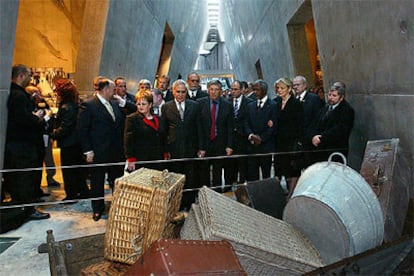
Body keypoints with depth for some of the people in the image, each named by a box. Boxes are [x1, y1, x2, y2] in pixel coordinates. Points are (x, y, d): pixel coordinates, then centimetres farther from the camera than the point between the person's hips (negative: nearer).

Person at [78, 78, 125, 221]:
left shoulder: (114, 105, 11)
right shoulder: (88, 105, -10)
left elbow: (121, 126, 19)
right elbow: (83, 130, -13)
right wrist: (88, 151, -15)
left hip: (116, 151, 6)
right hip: (98, 153, -6)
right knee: (97, 182, 10)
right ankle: (98, 209, 27)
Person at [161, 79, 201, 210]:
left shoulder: (194, 105, 5)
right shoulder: (166, 107, 3)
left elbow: (199, 127, 5)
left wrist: (200, 147, 1)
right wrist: (165, 149, -3)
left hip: (191, 149, 1)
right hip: (174, 150, 0)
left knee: (191, 179, 8)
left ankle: (190, 205, 23)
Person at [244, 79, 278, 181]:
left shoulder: (273, 106, 0)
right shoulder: (251, 106, 15)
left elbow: (273, 126, -7)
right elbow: (247, 124, 9)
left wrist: (261, 138, -14)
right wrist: (251, 135, -10)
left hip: (266, 146, -4)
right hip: (252, 146, 4)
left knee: (266, 174, 4)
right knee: (251, 174, 4)